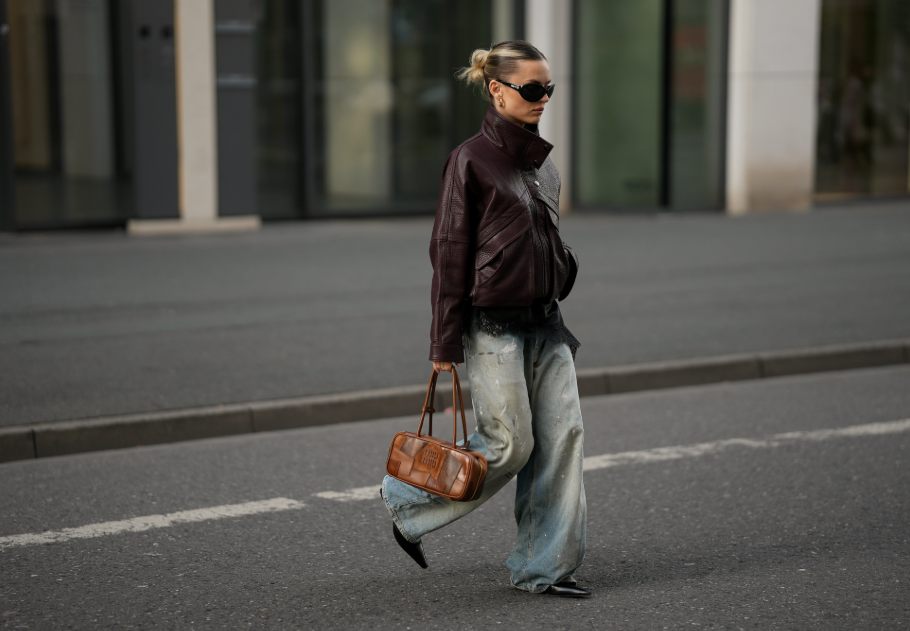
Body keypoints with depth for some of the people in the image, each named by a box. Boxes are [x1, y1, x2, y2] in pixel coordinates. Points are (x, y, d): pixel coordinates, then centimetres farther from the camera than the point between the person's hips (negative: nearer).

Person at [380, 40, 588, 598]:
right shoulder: (472, 160, -9)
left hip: (545, 322, 7)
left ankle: (546, 566, 9)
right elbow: (449, 253, -10)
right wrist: (446, 342, -11)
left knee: (564, 436, 0)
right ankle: (407, 500, 19)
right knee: (509, 444, -4)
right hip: (493, 325, -7)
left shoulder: (545, 164, 12)